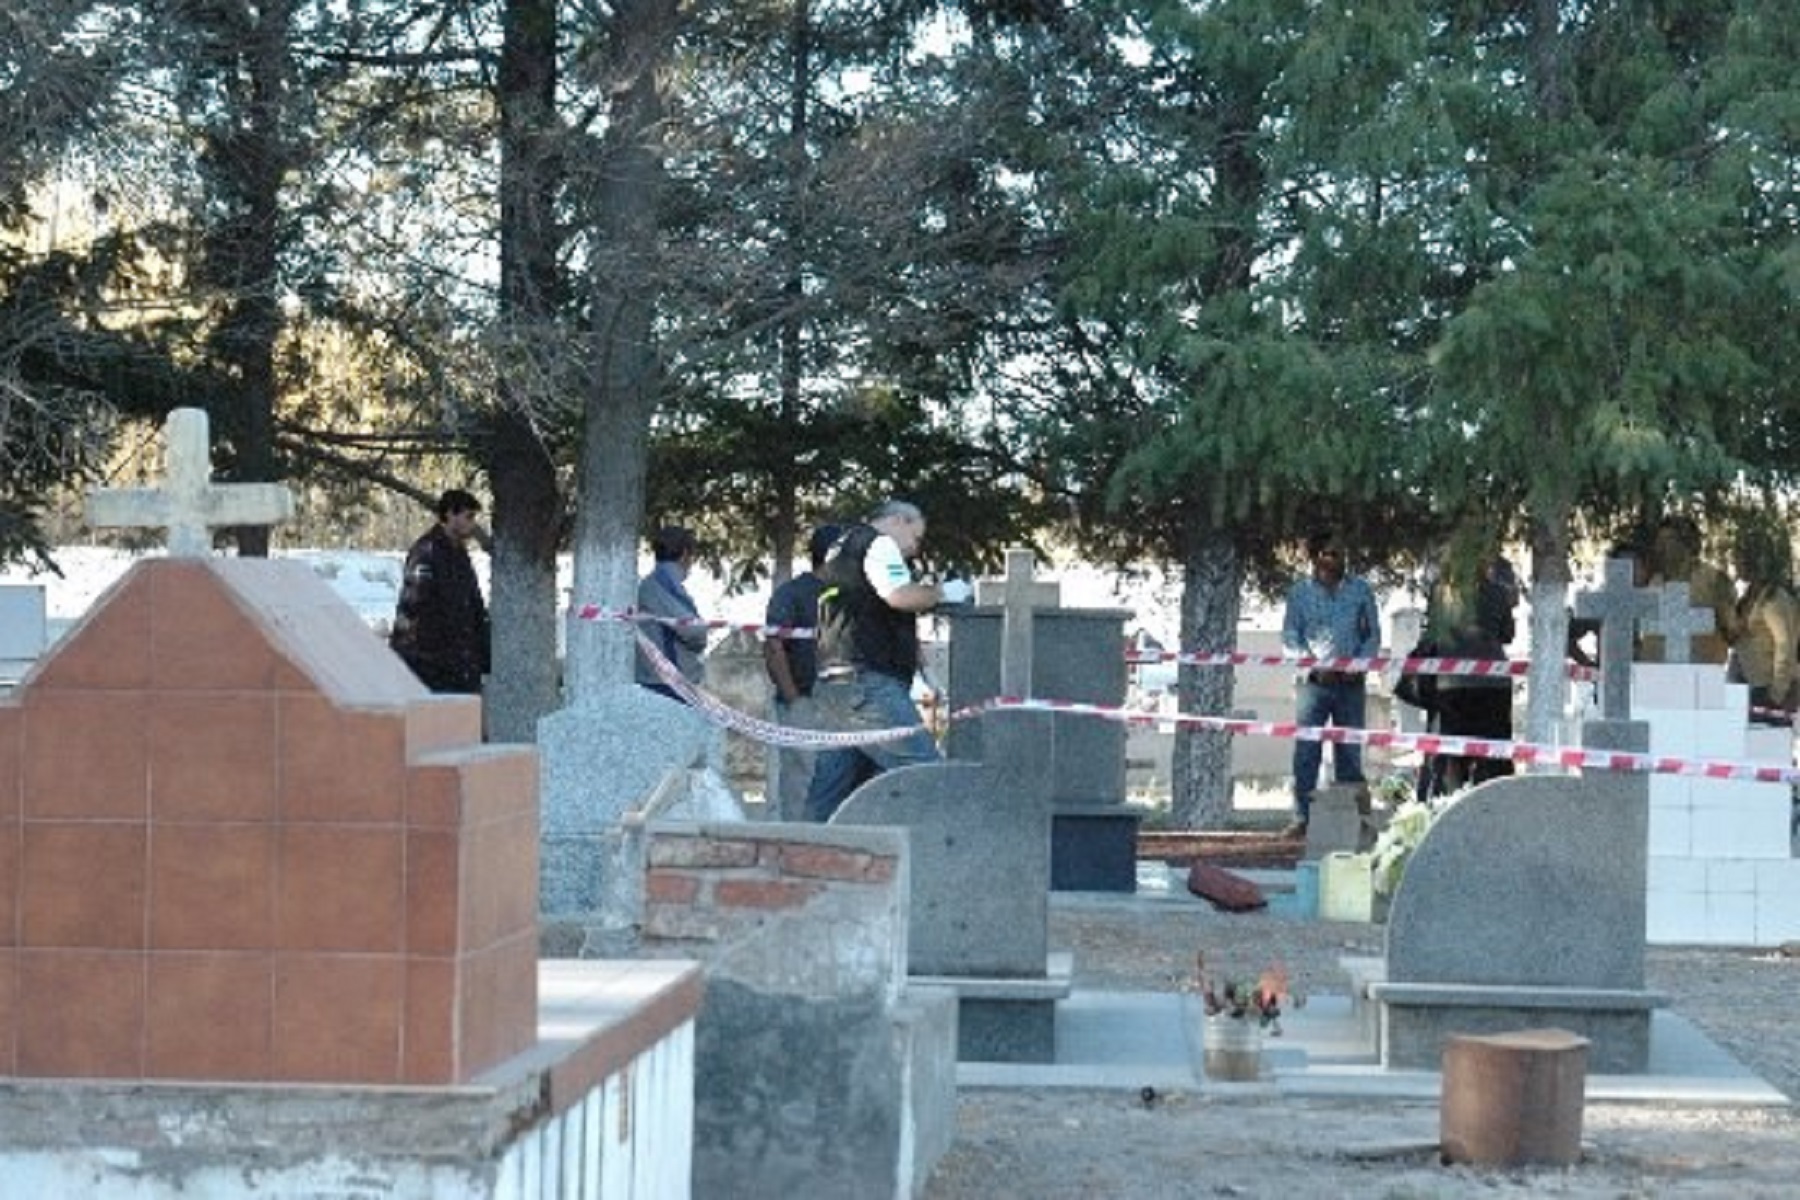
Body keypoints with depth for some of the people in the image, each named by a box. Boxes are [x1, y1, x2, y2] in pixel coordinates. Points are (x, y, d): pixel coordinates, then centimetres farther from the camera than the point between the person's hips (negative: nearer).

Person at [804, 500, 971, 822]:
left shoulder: (840, 550, 29)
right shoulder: (878, 544, -2)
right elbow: (900, 596, -17)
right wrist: (942, 592, -1)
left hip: (832, 680, 10)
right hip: (866, 681, -10)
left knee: (827, 795, 6)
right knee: (922, 768, -15)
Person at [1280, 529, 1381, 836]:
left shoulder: (1360, 589, 7)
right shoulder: (1300, 592, 3)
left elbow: (1373, 634, 9)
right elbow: (1290, 638, 3)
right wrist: (1316, 666, -10)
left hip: (1351, 682, 1)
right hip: (1313, 681, -1)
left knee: (1350, 752, 3)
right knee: (1306, 752, -6)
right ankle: (1301, 818, -3)